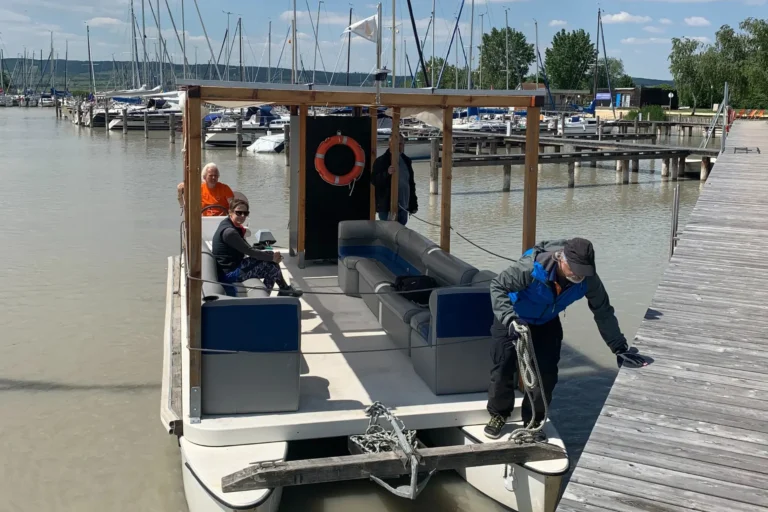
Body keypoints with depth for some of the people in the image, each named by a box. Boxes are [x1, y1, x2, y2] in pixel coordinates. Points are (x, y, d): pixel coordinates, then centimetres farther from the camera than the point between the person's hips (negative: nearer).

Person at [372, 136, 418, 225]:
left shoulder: (406, 161, 14)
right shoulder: (381, 161, -5)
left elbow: (411, 183, 18)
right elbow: (374, 180, -14)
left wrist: (413, 204, 15)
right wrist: (387, 173, -31)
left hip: (403, 207, 6)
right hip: (386, 207, -6)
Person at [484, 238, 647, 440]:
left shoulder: (588, 279, -27)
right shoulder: (533, 267, -40)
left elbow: (603, 312, -12)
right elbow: (498, 286, -31)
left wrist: (620, 348, -9)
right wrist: (509, 318, -45)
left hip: (547, 323, 3)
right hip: (513, 318, -3)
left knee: (547, 372, -4)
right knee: (504, 367, -6)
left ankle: (533, 421, 16)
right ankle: (498, 415, 19)